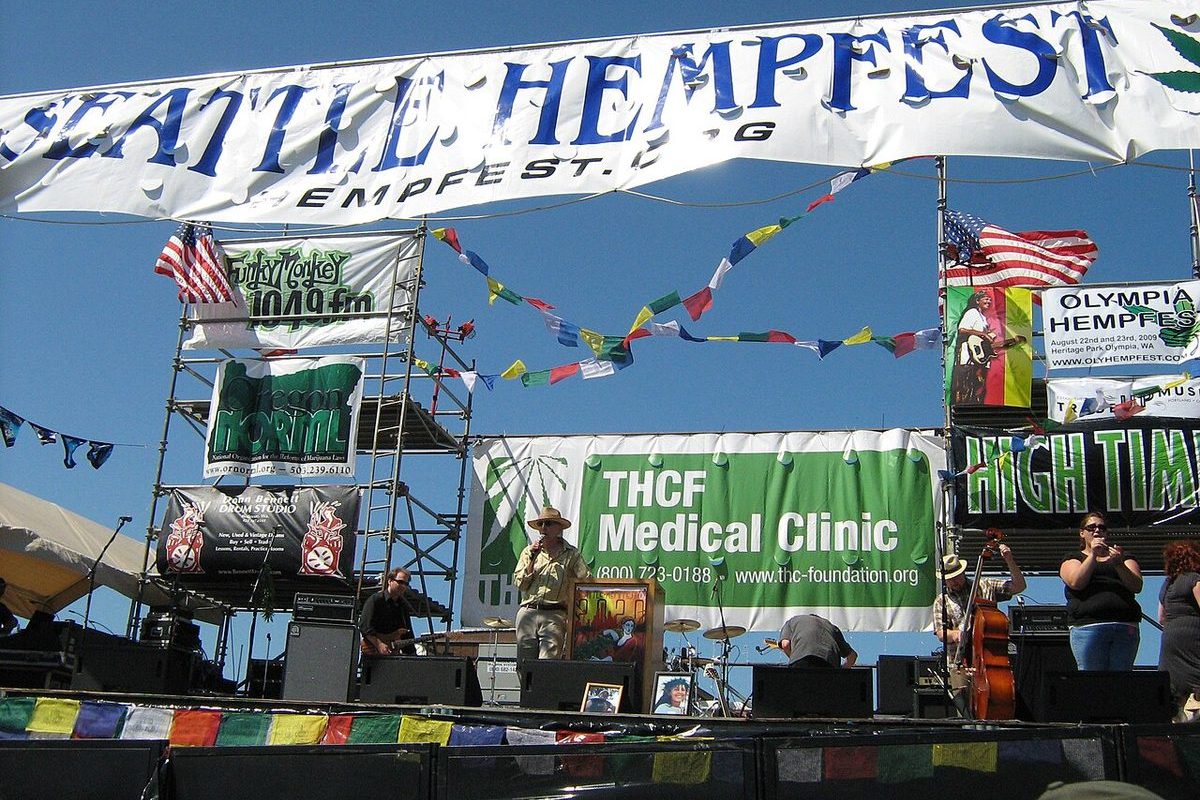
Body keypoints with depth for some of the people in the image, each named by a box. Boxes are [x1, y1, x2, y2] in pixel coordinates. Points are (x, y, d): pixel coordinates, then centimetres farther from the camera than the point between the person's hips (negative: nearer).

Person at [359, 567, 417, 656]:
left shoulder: (403, 605, 16)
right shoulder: (375, 600, -3)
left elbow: (407, 634, 19)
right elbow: (364, 626, -12)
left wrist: (412, 654, 8)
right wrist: (379, 645, -19)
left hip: (393, 652, 6)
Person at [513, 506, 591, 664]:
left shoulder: (571, 554, 9)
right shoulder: (529, 551, 17)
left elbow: (587, 581, 2)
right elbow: (519, 583, 9)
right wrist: (532, 558, 0)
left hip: (554, 615, -3)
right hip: (527, 613, 3)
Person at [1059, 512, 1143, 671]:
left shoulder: (1124, 558, 23)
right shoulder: (1073, 557, 18)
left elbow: (1137, 586, 5)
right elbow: (1075, 583, -3)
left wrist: (1118, 564, -11)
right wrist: (1093, 555, -6)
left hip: (1125, 628, 2)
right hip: (1088, 626, -2)